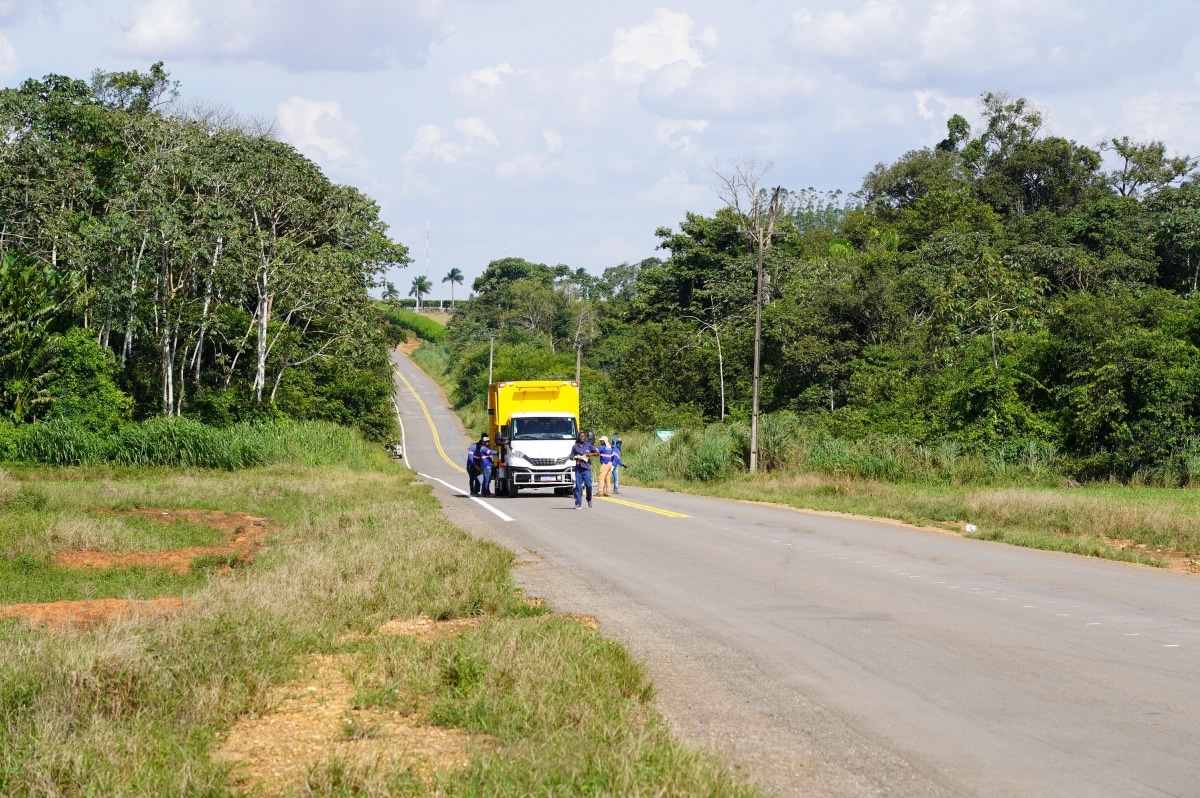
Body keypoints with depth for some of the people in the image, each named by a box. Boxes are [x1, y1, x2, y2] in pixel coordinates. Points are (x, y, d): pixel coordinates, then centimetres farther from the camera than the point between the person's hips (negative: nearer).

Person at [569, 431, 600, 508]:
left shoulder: (588, 445, 9)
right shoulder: (575, 447, 12)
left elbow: (598, 453, 8)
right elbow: (571, 457, 16)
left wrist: (591, 454, -10)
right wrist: (575, 458, -6)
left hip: (586, 468, -1)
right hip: (578, 469, 1)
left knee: (588, 485, -9)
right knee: (578, 486, -2)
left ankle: (589, 499, 17)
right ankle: (578, 503, 1)